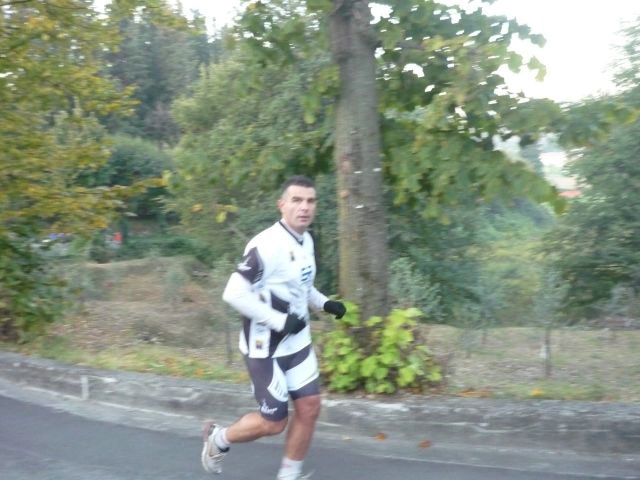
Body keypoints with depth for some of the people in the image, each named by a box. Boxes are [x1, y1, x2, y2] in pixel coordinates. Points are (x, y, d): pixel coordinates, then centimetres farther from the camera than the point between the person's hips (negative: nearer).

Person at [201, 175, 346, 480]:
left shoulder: (306, 240, 5)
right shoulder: (267, 245, -24)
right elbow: (234, 294, -27)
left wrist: (324, 303, 3)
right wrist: (280, 321, -26)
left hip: (298, 343, 8)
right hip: (266, 347, -8)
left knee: (309, 407, 7)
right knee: (273, 423, 2)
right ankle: (218, 439, 30)